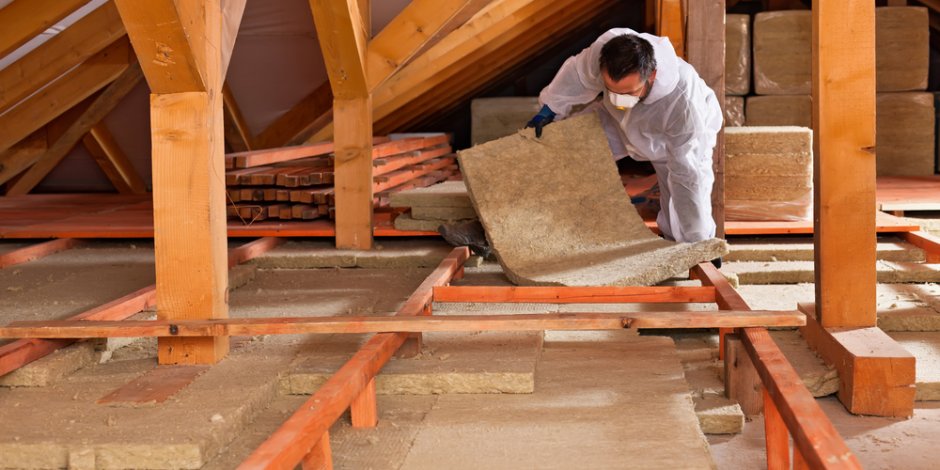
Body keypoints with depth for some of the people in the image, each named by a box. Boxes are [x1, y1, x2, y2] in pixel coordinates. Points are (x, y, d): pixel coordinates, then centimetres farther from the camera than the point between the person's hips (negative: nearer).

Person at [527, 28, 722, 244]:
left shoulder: (684, 105, -47)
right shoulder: (605, 50, -40)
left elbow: (687, 176, -36)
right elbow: (576, 73, -15)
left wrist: (692, 241, -28)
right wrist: (548, 111, 0)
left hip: (678, 141, -4)